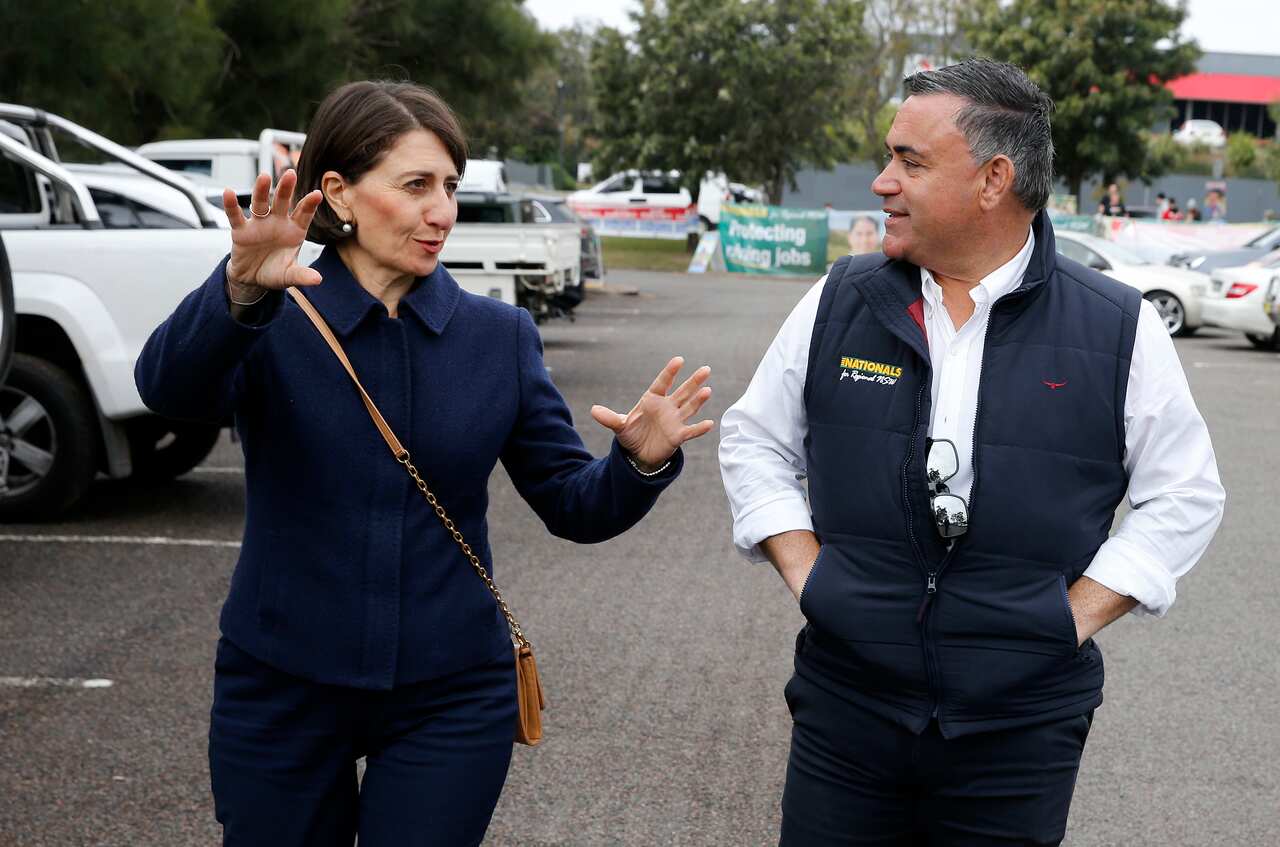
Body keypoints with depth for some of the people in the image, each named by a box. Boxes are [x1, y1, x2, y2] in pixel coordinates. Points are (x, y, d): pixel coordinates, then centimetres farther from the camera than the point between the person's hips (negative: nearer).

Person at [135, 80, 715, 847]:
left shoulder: (500, 337, 0)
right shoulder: (271, 323, -7)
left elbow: (574, 505, 0)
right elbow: (170, 388, -28)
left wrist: (639, 463, -21)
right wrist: (239, 291, -47)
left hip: (450, 698, 1)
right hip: (282, 692, -1)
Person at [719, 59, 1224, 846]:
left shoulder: (1117, 329, -4)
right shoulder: (840, 303, 1)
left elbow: (1185, 495, 3)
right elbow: (755, 440, 11)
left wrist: (1074, 616, -4)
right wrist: (805, 573, 0)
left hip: (1022, 728, -1)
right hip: (844, 709, 2)